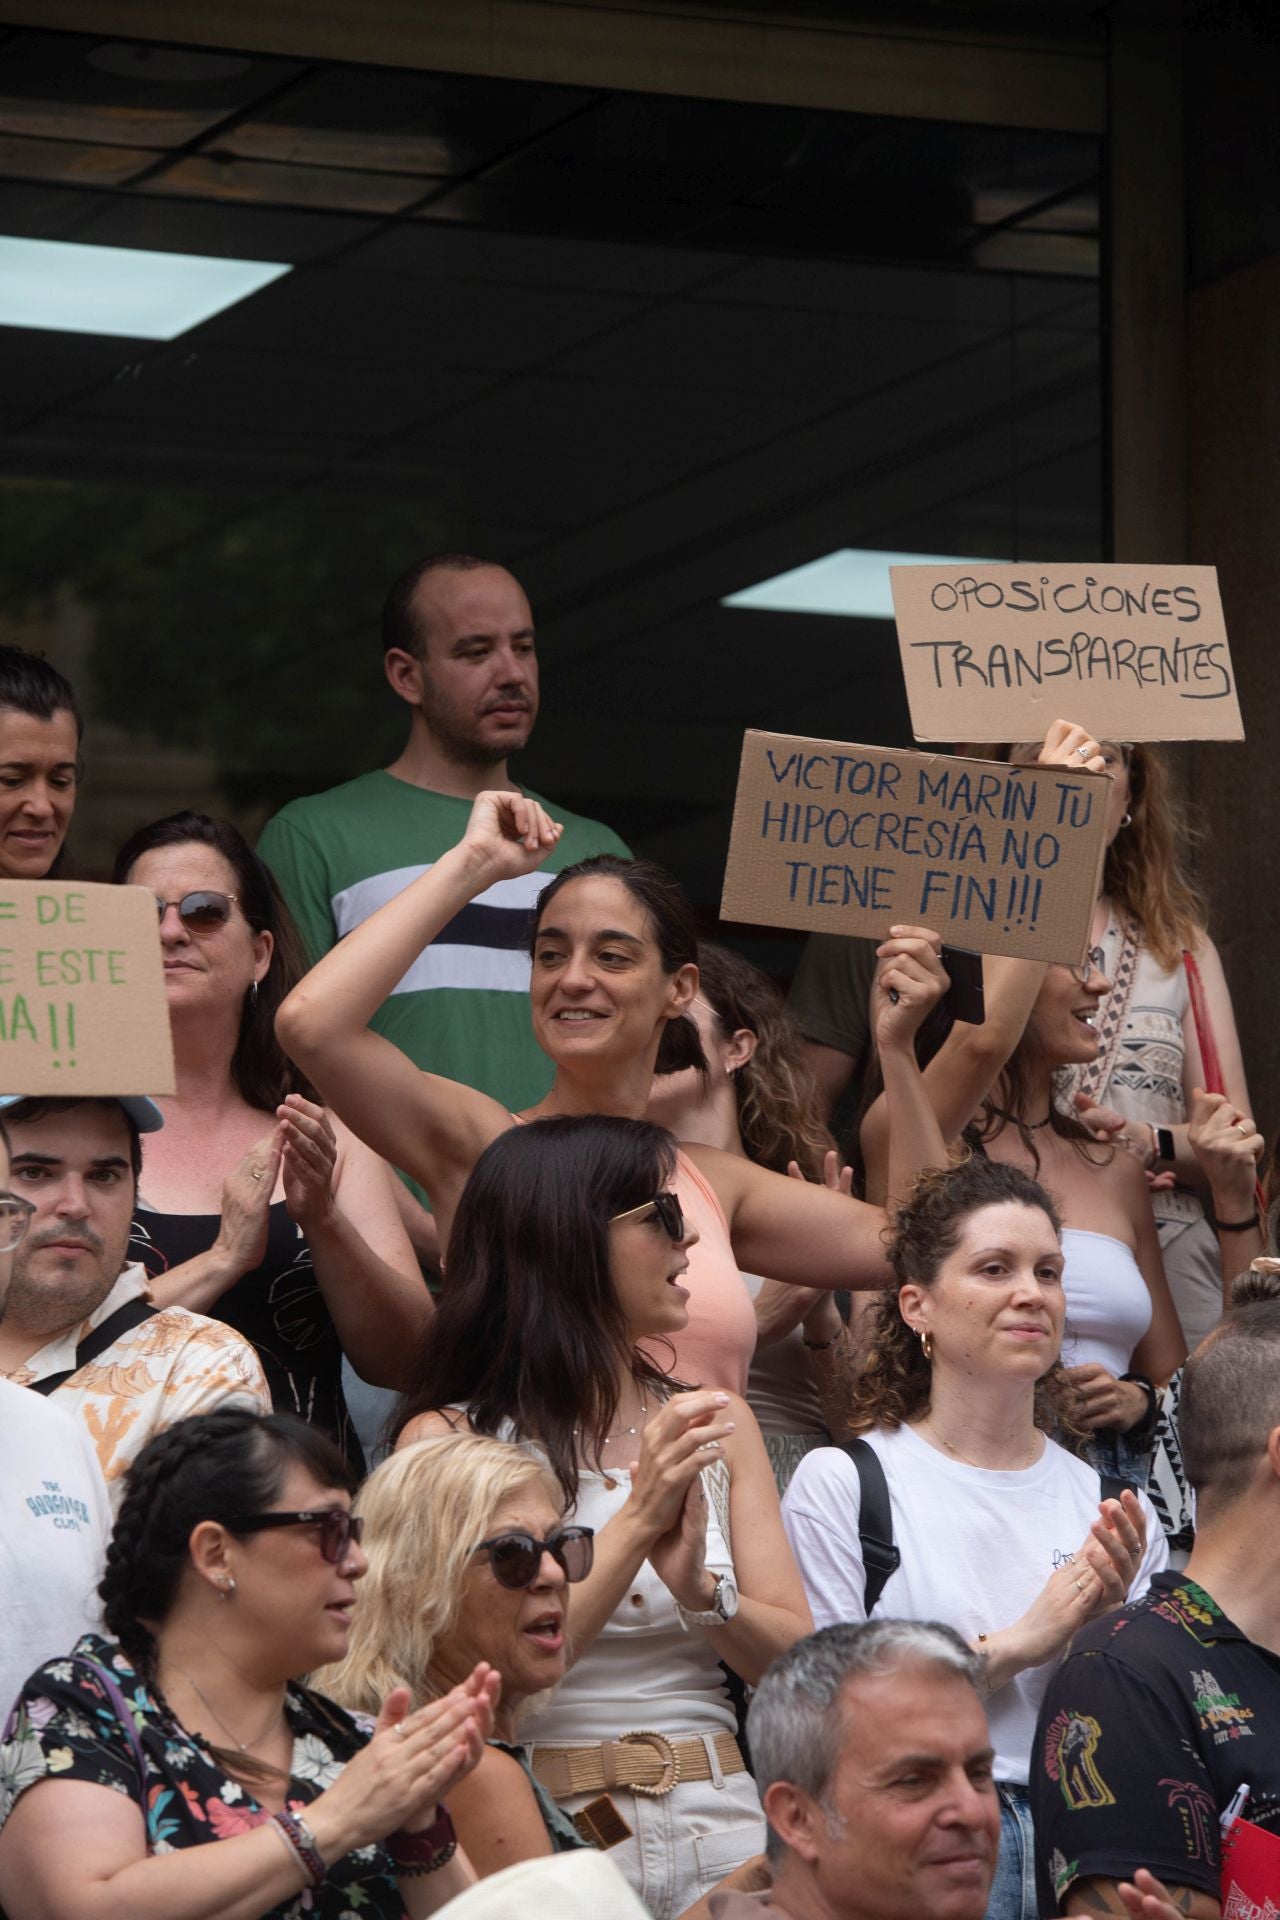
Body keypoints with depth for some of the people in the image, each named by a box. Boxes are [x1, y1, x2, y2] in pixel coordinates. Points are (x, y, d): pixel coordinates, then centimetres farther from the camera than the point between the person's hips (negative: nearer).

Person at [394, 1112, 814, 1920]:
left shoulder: (720, 1425, 14)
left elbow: (800, 1662, 7)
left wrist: (699, 1589, -11)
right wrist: (637, 1520, -14)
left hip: (721, 1824, 3)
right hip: (549, 1834, -3)